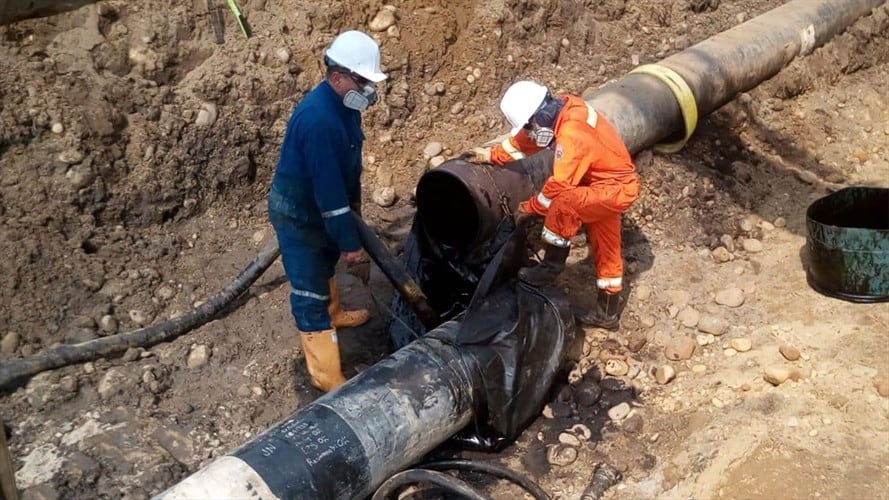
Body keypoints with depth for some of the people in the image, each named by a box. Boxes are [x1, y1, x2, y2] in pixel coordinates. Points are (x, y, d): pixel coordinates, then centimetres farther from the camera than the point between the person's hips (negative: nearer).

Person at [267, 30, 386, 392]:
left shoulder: (342, 104, -4)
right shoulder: (319, 119, -35)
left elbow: (348, 164, 11)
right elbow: (328, 187, -32)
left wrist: (355, 202, 22)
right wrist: (350, 242, -25)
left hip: (318, 207, 10)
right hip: (298, 214, -9)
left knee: (325, 266, 31)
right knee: (310, 292, 0)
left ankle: (333, 314, 58)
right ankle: (326, 375, 10)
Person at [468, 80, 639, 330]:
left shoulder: (572, 134, -32)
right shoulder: (558, 109, -5)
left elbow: (559, 186, -26)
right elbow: (523, 139, 11)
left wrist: (530, 207, -12)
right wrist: (493, 155, 13)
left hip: (615, 189, -9)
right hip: (610, 184, 10)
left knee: (562, 203, -27)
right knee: (605, 248, 16)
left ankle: (551, 268, -7)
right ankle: (607, 312, 28)